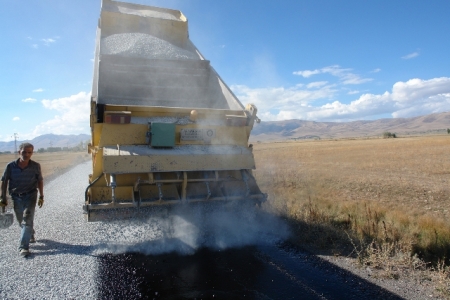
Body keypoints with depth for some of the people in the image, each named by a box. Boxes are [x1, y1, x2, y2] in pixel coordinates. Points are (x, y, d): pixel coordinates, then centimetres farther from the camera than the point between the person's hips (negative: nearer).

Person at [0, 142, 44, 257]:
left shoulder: (35, 166, -10)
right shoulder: (11, 166, -9)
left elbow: (40, 181, 1)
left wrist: (41, 197, 1)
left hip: (30, 196, -2)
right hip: (16, 197, 2)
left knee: (27, 220, -10)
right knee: (21, 221, 16)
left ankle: (24, 246, -8)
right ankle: (30, 235, 43)